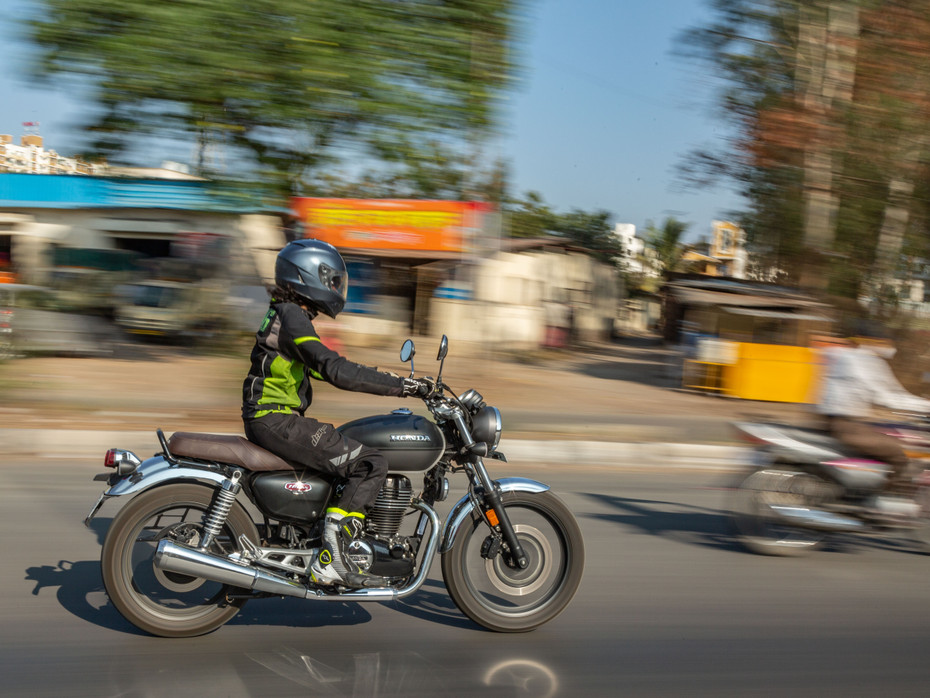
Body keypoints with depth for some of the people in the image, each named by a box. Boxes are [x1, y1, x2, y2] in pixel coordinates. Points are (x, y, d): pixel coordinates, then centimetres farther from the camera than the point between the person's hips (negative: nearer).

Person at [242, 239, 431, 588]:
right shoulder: (293, 318, -14)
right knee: (371, 464, -15)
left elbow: (326, 366, 26)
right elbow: (336, 370, -26)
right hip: (276, 421, -10)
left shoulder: (283, 314, 18)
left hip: (266, 419, 10)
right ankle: (330, 558, -17)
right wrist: (402, 385, -25)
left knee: (350, 453, 24)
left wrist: (389, 378, 21)